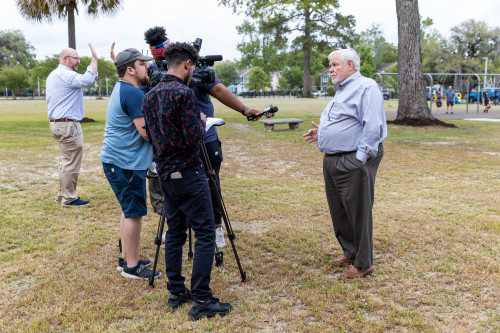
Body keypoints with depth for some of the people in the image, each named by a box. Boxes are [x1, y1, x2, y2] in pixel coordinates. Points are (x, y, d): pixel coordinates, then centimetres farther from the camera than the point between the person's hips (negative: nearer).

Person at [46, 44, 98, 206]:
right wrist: (94, 59, -20)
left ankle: (62, 194, 26)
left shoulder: (52, 75, 18)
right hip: (68, 125, -11)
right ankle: (69, 198, 3)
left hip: (56, 124, 11)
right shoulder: (66, 75, -16)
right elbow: (87, 79, -29)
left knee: (66, 161, 19)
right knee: (71, 163, -4)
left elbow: (48, 98, 25)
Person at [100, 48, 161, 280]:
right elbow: (147, 132, -20)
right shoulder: (133, 93, -17)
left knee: (129, 211, 17)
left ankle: (126, 258, 26)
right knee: (134, 213, -3)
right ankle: (132, 266, 6)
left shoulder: (121, 89, 16)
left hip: (117, 160, 10)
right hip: (126, 163, -10)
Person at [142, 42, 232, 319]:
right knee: (205, 234, -3)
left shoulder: (150, 96, 10)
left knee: (174, 232, 14)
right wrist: (201, 122, 0)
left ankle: (176, 293, 20)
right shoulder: (184, 93, -16)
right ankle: (201, 300, -3)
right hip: (188, 174, -8)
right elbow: (195, 138, -19)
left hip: (165, 174, 9)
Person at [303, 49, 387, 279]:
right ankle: (350, 253, 32)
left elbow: (373, 127, -19)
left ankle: (363, 264, 10)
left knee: (358, 214, -1)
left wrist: (360, 157, -22)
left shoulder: (366, 87, -10)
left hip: (353, 162, -10)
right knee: (338, 212, 16)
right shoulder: (341, 91, 21)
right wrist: (321, 134, 15)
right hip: (332, 161, 10)